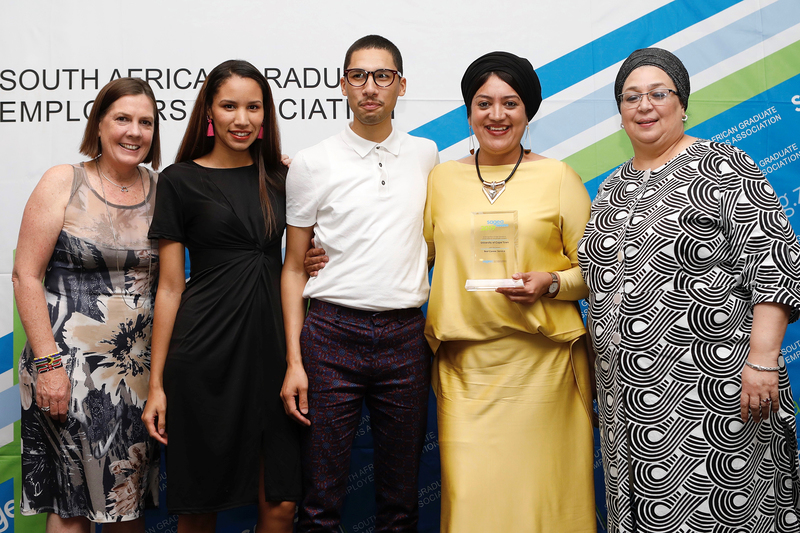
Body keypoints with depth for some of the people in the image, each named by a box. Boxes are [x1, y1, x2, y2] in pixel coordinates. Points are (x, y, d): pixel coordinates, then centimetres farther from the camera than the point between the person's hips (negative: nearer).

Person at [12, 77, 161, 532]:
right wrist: (48, 364, -12)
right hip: (68, 368, -4)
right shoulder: (64, 183, -4)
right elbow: (26, 276, -7)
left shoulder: (160, 191, 6)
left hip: (137, 371, 4)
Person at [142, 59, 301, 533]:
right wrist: (156, 382, -3)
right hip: (205, 350, -3)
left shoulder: (281, 177, 11)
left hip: (271, 342, 3)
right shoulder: (182, 180, 1)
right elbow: (170, 286, 0)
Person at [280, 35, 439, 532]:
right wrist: (294, 361, -4)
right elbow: (295, 267, 4)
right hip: (332, 334, -2)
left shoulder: (427, 156, 9)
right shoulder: (312, 164, 2)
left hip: (406, 336, 2)